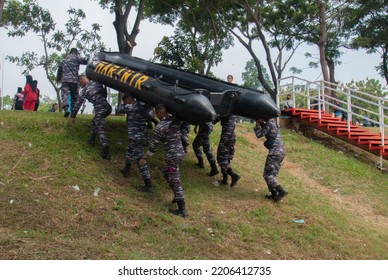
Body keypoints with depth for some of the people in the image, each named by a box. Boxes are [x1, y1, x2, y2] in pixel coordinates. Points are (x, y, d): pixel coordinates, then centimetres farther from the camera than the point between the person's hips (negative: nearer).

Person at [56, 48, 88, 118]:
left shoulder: (64, 60, 23)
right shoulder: (76, 58, 6)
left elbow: (59, 70, 32)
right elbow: (85, 61, -12)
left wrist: (58, 79, 44)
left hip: (65, 80, 2)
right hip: (74, 80, -2)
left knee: (64, 94, -10)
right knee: (74, 96, 7)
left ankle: (66, 108, -36)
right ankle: (73, 113, 6)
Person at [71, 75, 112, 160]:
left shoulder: (84, 90, 1)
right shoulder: (97, 83, 12)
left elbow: (78, 104, 5)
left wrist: (73, 116, 15)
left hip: (100, 110, -6)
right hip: (108, 107, 6)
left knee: (100, 130, -4)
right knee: (95, 122, 29)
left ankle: (106, 153, -12)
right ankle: (92, 140, 35)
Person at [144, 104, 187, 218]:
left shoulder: (160, 127, -15)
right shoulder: (175, 120, 3)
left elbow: (153, 144, -6)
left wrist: (146, 157, 6)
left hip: (172, 156, -8)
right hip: (180, 152, 8)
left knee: (175, 181, 0)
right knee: (167, 174, 26)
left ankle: (182, 209, 4)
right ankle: (178, 196, 34)